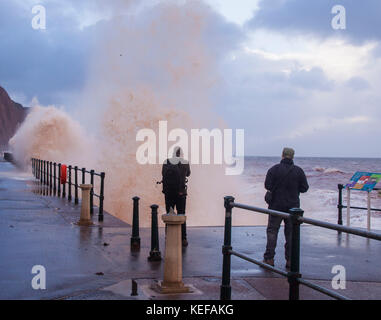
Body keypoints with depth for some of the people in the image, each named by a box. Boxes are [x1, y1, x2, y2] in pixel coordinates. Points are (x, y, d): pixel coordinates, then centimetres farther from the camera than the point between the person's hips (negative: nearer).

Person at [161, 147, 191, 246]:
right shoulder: (185, 162, -3)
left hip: (168, 192, 2)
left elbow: (163, 174, 13)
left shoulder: (166, 162, 0)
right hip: (180, 193, -1)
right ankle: (183, 239, 3)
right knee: (181, 216, 5)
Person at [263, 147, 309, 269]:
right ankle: (290, 260, 7)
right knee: (291, 233, 8)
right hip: (293, 206, 2)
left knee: (272, 231, 6)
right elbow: (305, 188, 0)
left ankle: (269, 258, 4)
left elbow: (267, 185, -11)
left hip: (276, 205, -1)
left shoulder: (274, 169, -7)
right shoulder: (299, 171, -2)